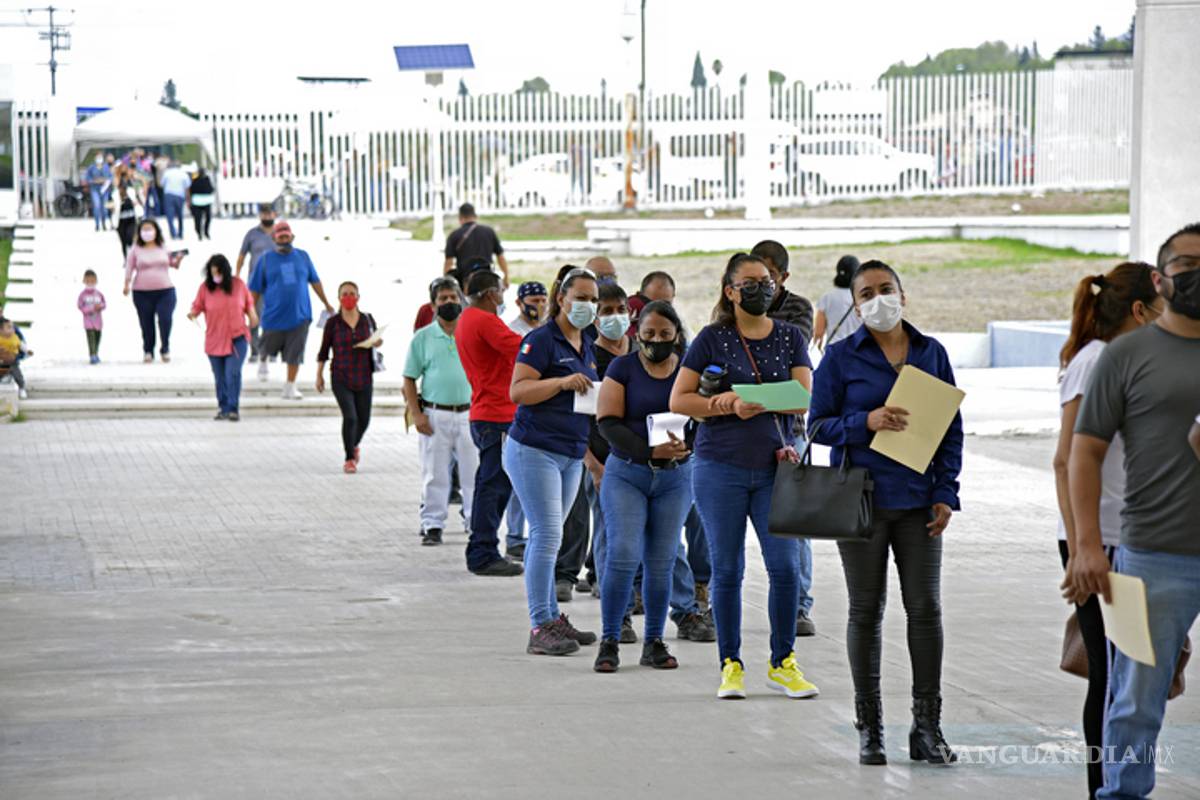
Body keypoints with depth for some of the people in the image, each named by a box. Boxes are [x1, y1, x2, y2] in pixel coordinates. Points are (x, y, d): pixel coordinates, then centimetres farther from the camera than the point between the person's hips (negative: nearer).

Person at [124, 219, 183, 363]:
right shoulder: (136, 249, 3)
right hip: (142, 293, -1)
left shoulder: (163, 248, 8)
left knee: (165, 320, -10)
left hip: (165, 291, 1)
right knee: (146, 323, 4)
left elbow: (174, 265, 16)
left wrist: (179, 259, -6)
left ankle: (165, 349, 8)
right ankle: (148, 351, 20)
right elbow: (129, 267, 4)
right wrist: (126, 285, -7)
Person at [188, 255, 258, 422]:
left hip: (237, 338, -1)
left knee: (233, 373, -14)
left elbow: (248, 301, 12)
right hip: (214, 340, 1)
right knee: (220, 377, 9)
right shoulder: (205, 287, -4)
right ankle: (223, 408, 23)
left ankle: (233, 408, -9)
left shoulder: (238, 284, -2)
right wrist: (193, 313, -19)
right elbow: (198, 306, 2)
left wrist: (251, 313, -5)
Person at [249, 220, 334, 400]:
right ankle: (262, 360, 48)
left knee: (295, 354, -1)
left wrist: (326, 304, 19)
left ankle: (290, 387, 9)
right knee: (268, 348, 14)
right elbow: (255, 289, 2)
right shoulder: (265, 259, -1)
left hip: (299, 316, 1)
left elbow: (315, 281, 15)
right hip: (274, 316, -1)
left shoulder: (302, 256, 6)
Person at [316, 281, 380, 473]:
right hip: (341, 379, -3)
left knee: (364, 419, 11)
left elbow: (375, 340, 17)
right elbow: (324, 350, 4)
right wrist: (319, 375, 4)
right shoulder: (333, 322, -4)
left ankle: (355, 444, 44)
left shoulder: (368, 319, 2)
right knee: (350, 417, -15)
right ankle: (349, 459, 0)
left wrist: (378, 343, -7)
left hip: (364, 378, 3)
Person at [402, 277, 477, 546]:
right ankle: (432, 525, 10)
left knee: (473, 471, 3)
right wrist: (417, 414, -5)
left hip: (469, 414, 1)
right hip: (435, 415, -1)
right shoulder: (423, 338, 4)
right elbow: (409, 379, 6)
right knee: (434, 474, 3)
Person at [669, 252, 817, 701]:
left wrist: (752, 402, -16)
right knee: (727, 569, 3)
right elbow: (679, 400, -1)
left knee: (785, 566, -4)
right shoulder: (712, 339, 2)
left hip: (776, 466, 2)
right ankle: (730, 665, 12)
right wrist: (729, 406, -14)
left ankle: (782, 663, 9)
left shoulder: (790, 337, 8)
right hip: (721, 467, -2)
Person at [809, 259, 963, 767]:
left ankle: (927, 728, 6)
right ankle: (869, 729, 11)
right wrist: (866, 421, -19)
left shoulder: (931, 353, 7)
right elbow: (819, 424, -1)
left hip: (918, 502, 2)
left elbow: (951, 428, 9)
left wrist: (946, 494, 0)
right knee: (866, 611, 4)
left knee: (926, 609, -1)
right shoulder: (841, 357, 0)